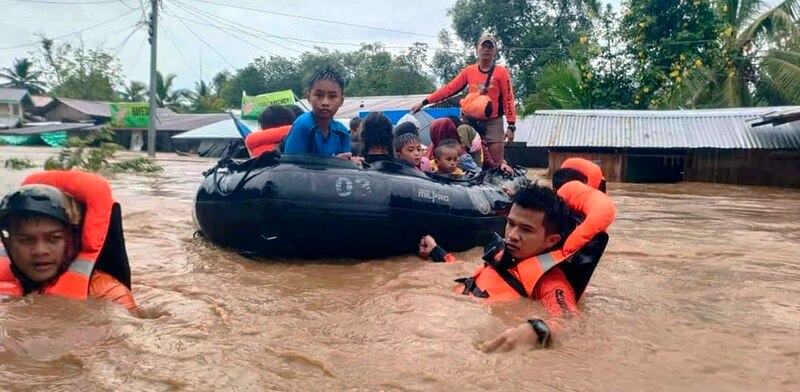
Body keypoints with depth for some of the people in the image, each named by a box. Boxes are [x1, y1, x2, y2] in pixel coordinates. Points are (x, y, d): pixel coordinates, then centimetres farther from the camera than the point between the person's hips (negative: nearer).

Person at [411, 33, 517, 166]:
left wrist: (511, 126, -11)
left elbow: (508, 99, -3)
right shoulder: (469, 71, 7)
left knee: (497, 162, -6)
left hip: (493, 122, -3)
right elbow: (449, 89, 6)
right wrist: (424, 102, 1)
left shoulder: (501, 71, -2)